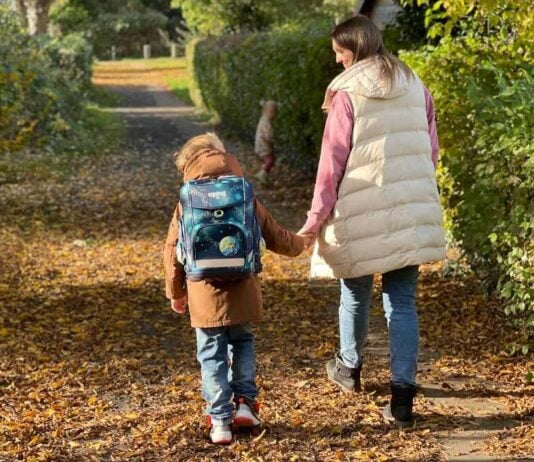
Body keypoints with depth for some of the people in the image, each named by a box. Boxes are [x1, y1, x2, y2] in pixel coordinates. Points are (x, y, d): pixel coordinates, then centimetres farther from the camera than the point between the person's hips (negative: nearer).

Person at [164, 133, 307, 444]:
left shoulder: (187, 205, 0)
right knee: (243, 343, 24)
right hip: (242, 293, 2)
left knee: (212, 355, 6)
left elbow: (173, 252, 3)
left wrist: (175, 292, 15)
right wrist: (300, 244, 32)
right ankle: (245, 402, 17)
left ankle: (220, 420, 5)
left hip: (204, 297, -1)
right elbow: (277, 238, 10)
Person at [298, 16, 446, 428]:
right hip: (411, 212, 4)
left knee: (355, 295, 17)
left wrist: (317, 217, -4)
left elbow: (333, 161, -9)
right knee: (402, 301, 5)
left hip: (362, 215, -4)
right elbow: (430, 152, 12)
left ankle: (349, 368, 39)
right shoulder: (416, 88, 8)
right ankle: (402, 397, -2)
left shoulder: (347, 93, -7)